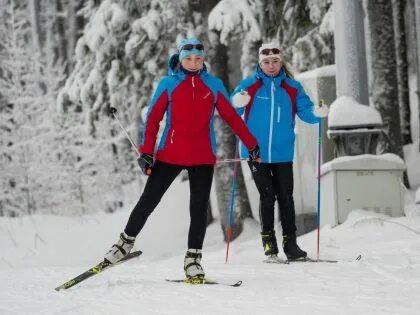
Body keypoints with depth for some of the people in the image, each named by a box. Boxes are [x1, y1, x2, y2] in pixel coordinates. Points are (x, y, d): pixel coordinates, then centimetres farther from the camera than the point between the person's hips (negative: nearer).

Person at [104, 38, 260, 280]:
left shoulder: (214, 85, 6)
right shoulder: (168, 84, 1)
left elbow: (232, 117, 9)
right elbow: (153, 119, 0)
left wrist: (252, 144, 9)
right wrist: (147, 151, -8)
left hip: (203, 158, 1)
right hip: (170, 155, -1)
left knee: (199, 208, 0)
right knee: (148, 201, 2)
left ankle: (193, 258, 8)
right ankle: (127, 241, 20)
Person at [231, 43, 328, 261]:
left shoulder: (292, 88, 5)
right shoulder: (248, 86, -1)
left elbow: (305, 111, 0)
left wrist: (317, 113, -23)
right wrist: (237, 103, -31)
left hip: (282, 153, 2)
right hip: (256, 152, -2)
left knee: (285, 197, 2)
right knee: (267, 196, -4)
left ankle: (290, 242, 7)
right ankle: (268, 239, 10)